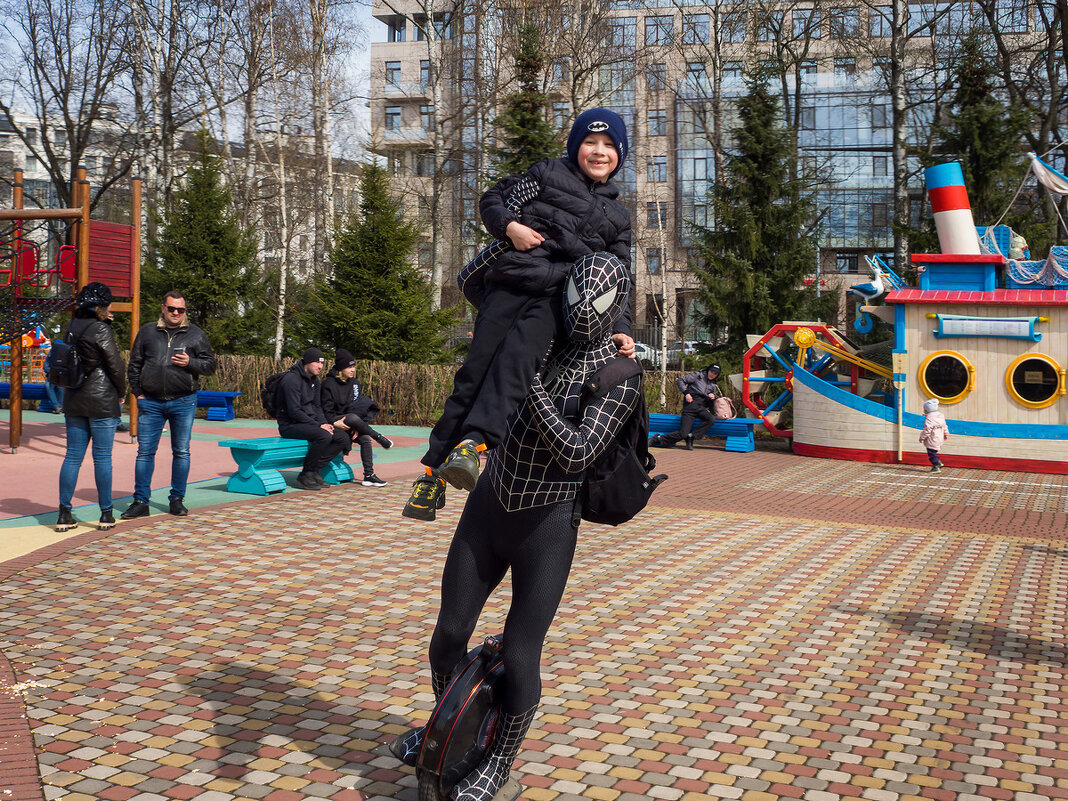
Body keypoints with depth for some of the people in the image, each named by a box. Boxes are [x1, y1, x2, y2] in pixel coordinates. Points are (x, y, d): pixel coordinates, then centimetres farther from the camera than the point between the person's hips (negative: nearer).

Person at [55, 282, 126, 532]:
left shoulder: (73, 327, 8)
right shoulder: (101, 330, -13)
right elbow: (115, 365, -11)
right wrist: (121, 390, 5)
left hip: (74, 399, 6)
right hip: (102, 401, -6)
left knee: (72, 456, 7)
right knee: (102, 457, 0)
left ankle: (64, 514, 6)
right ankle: (106, 514, 7)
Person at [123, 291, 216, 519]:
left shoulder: (196, 335, 6)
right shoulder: (147, 332, 10)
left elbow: (210, 365, 5)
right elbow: (134, 364, 14)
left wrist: (190, 362, -13)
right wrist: (137, 392, 5)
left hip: (183, 402, -1)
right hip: (150, 402, 1)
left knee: (181, 452, 4)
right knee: (145, 451, 2)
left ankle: (177, 500, 15)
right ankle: (140, 502, 8)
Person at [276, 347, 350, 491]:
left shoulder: (314, 380, 13)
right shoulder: (292, 379, -17)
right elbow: (294, 411, -22)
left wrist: (324, 423, -2)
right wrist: (318, 425, -20)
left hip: (309, 423, 9)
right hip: (290, 425, -9)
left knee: (343, 438, -6)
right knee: (324, 436, -33)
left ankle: (315, 470, -6)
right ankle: (305, 475, -19)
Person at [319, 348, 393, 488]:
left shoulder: (354, 383, 10)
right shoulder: (329, 384, -8)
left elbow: (360, 406, 7)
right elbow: (326, 410, -10)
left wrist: (358, 427, -8)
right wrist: (335, 422, -28)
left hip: (350, 422, 6)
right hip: (334, 422, -6)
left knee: (365, 438, -20)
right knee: (353, 418, -37)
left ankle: (369, 475, -15)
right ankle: (379, 438, -18)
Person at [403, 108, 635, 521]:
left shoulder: (618, 216, 24)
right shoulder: (548, 173, 17)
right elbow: (493, 200, 16)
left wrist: (620, 329, 8)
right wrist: (510, 226, -5)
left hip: (559, 298, 1)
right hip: (510, 284, -1)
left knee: (515, 360, -28)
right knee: (476, 368, -11)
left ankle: (473, 445, -44)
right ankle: (434, 469, -7)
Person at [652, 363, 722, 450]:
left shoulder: (714, 386, 22)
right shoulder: (698, 375, 6)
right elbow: (680, 381, 3)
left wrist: (713, 397, 6)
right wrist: (686, 393, -9)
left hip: (701, 408, 5)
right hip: (690, 405, -5)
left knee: (711, 419, -30)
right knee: (683, 434, -17)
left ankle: (691, 436, -20)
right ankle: (659, 439, 0)